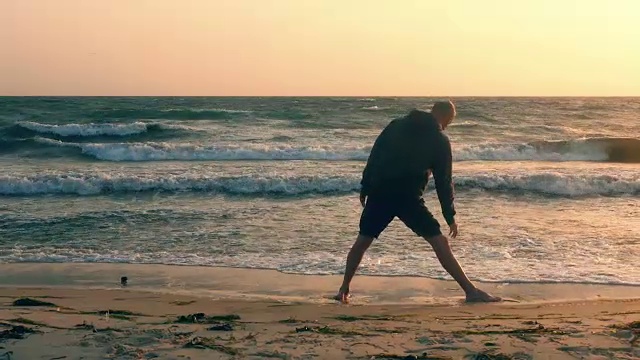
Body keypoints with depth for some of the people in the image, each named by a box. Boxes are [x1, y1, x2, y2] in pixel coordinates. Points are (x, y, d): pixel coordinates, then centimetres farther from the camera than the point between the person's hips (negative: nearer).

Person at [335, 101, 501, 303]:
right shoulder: (440, 141, 4)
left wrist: (365, 188, 15)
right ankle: (471, 291, 0)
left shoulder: (396, 125, 13)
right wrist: (450, 217, 9)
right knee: (439, 243, 1)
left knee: (362, 241, 19)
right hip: (408, 198, -3)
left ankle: (344, 289, 22)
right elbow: (443, 182, 4)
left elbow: (374, 156, 10)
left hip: (379, 194, 3)